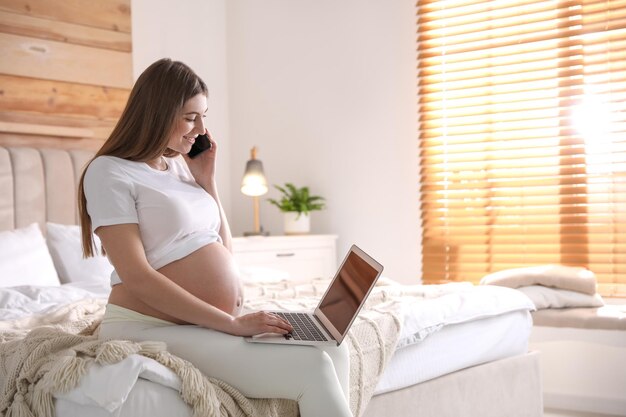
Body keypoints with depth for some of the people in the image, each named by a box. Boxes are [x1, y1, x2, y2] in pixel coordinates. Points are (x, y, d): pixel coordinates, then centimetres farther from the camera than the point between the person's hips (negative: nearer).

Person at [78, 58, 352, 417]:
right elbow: (137, 277, -17)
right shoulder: (109, 172, -7)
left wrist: (207, 179, 10)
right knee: (312, 370, -22)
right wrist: (232, 324, -20)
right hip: (152, 328, -8)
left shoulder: (180, 167, 15)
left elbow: (224, 250, 19)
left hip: (213, 323, 8)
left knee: (334, 352, -11)